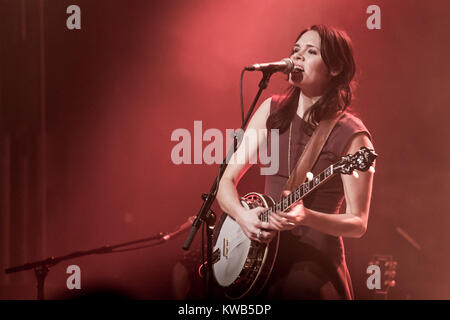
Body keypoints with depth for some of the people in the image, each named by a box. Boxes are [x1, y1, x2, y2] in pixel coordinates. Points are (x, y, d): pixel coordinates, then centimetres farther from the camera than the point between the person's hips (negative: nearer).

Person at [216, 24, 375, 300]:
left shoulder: (351, 135, -9)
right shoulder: (273, 111, 5)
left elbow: (358, 224, -8)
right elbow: (227, 181, 6)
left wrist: (306, 217, -25)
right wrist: (242, 216, -14)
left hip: (315, 259, -4)